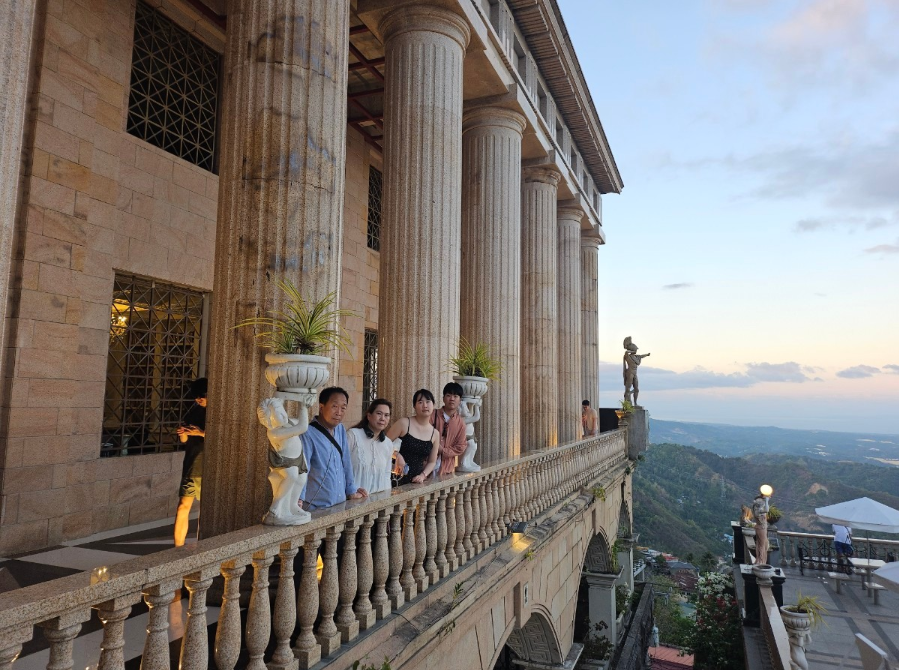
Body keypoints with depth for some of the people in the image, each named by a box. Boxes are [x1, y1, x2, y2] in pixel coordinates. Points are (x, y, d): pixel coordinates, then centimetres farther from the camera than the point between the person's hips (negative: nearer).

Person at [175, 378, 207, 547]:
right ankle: (178, 548, 7)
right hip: (191, 465, 4)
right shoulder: (195, 409, 9)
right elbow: (185, 441, 14)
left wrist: (202, 433, -21)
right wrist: (182, 433, -8)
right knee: (183, 507, -1)